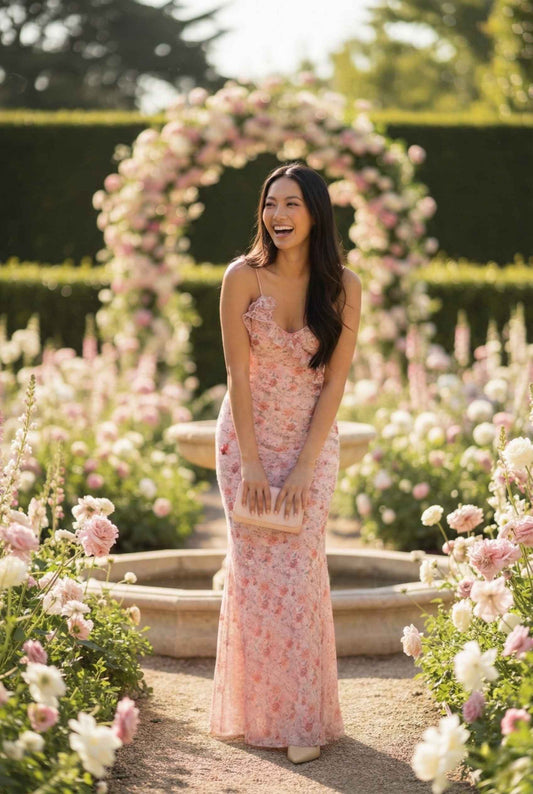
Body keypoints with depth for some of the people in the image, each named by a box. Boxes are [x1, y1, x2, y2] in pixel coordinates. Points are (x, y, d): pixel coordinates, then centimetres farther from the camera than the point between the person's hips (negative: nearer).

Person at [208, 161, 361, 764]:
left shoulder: (343, 286, -8)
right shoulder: (243, 277, -10)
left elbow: (335, 380, -7)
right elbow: (237, 374, -10)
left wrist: (305, 466, -12)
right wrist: (251, 464, -12)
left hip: (313, 440, 0)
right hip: (247, 437, 0)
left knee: (299, 570, -6)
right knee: (253, 570, 1)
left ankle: (304, 718, 3)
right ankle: (255, 712, 13)